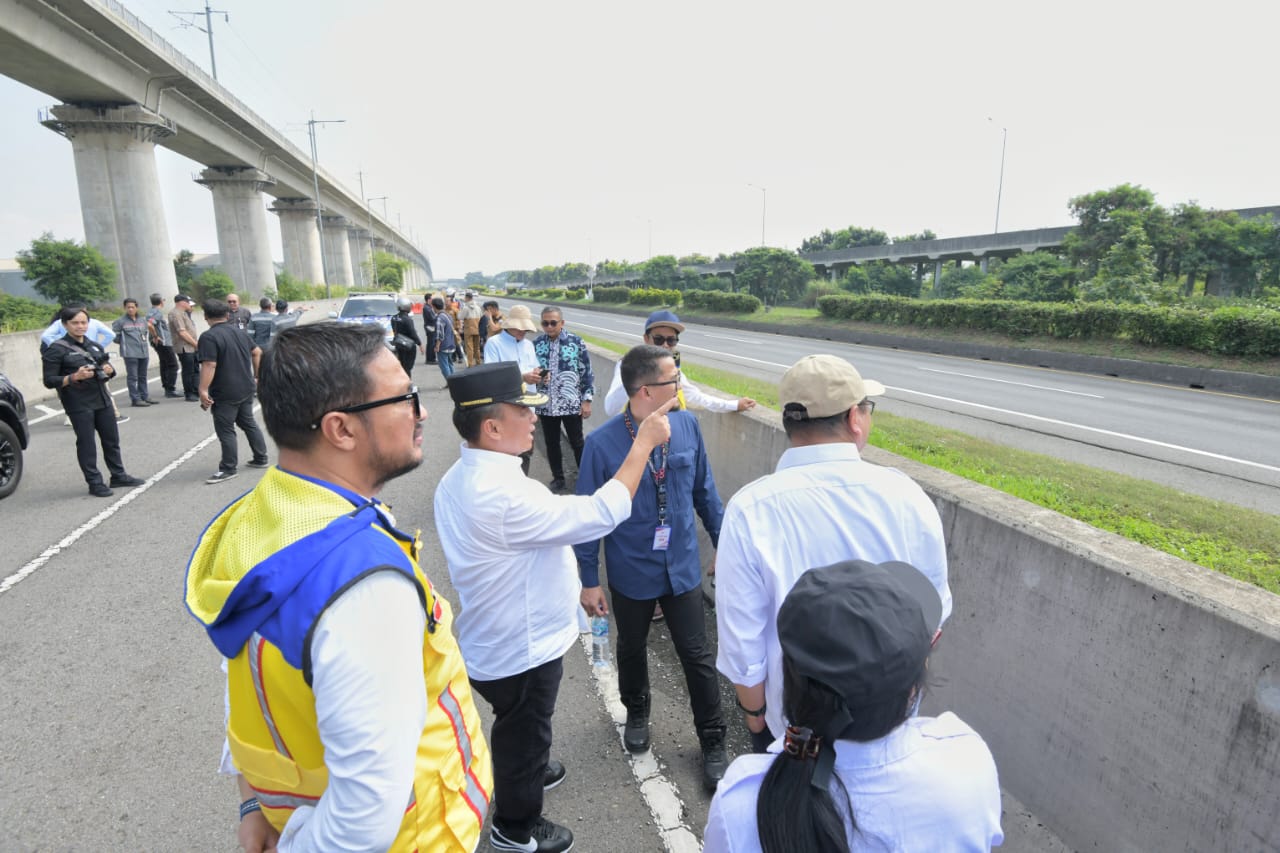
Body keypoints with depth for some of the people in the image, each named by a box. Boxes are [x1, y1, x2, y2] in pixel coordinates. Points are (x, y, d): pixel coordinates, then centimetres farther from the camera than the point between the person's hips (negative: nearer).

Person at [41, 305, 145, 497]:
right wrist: (74, 377, -25)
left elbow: (107, 366, 23)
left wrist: (110, 369, -1)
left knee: (112, 439, 12)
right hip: (78, 405, -6)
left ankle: (118, 476, 24)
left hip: (102, 399, 6)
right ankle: (95, 483, 5)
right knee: (86, 443, -1)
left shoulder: (95, 345, 12)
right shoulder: (56, 349, -7)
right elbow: (49, 381, -10)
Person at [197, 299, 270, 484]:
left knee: (225, 430, 0)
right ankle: (261, 459, 24)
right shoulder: (240, 332, 9)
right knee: (248, 423, 19)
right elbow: (257, 353, 17)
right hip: (246, 389, 8)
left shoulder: (208, 337, -15)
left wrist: (203, 390, -23)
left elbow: (209, 366, -24)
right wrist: (256, 376, 25)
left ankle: (228, 469, 5)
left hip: (225, 394, -8)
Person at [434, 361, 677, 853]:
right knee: (524, 734, 17)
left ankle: (524, 773, 59)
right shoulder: (504, 494, -37)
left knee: (516, 727, 32)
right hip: (522, 648, -8)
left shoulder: (459, 479, -5)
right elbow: (601, 514, -35)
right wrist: (644, 442, -26)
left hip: (495, 641, 9)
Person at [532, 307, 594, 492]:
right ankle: (558, 478, 31)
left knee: (577, 443, 9)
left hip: (571, 404, -3)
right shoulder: (536, 344, 1)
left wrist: (587, 400, -8)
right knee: (551, 444, 14)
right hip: (546, 405, 3)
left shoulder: (576, 342, -7)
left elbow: (587, 373, -4)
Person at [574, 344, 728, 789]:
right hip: (631, 572, -1)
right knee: (632, 651, 23)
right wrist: (589, 580, -6)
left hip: (683, 567, 2)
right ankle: (637, 714, 52)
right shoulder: (602, 443, -21)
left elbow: (704, 490, 2)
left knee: (698, 656, 12)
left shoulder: (687, 425, -11)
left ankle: (713, 743, 34)